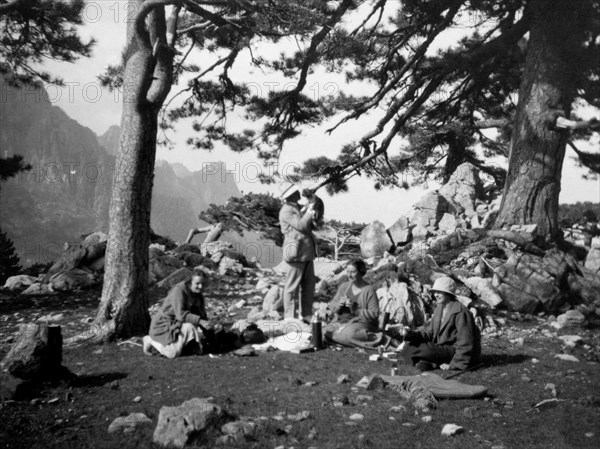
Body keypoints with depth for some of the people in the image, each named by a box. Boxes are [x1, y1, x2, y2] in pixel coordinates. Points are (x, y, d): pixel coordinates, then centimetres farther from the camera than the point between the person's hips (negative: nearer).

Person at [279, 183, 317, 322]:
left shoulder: (296, 209, 20)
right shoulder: (286, 210, -9)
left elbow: (308, 225, 23)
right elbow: (300, 225, -19)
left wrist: (313, 217, 5)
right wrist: (310, 213, -6)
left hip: (307, 253, 9)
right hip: (297, 254, -9)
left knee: (309, 285, 13)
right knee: (292, 287, -3)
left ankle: (306, 315, 22)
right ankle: (289, 318, 4)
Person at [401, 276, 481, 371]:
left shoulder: (460, 312, -17)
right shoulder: (438, 309, 11)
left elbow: (465, 343, -20)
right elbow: (429, 333, 10)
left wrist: (454, 364, -23)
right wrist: (411, 334, -8)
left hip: (457, 352, -9)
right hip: (442, 348, 9)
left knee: (425, 349, -31)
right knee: (409, 346, -5)